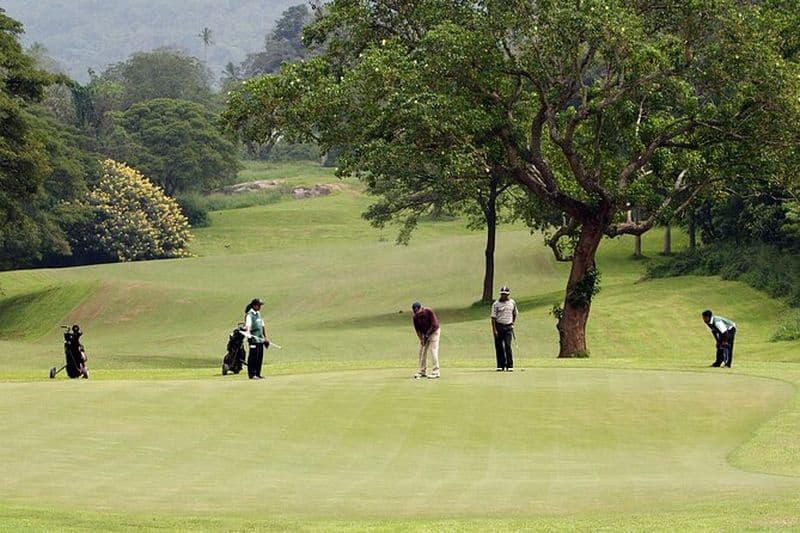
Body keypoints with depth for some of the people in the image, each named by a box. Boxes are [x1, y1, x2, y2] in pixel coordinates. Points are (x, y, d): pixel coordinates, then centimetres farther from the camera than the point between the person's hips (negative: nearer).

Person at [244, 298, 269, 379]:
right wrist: (248, 333, -45)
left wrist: (265, 338, 21)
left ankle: (258, 374, 15)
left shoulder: (258, 314, 17)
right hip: (253, 339, -8)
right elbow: (248, 324, -26)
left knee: (260, 357, 9)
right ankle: (252, 374, -7)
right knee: (253, 357, -8)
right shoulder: (249, 315, -9)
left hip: (260, 339, 8)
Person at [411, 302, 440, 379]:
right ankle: (422, 371, 11)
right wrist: (421, 339, -18)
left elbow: (434, 325, -22)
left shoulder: (429, 311, -25)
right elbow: (417, 329, -7)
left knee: (433, 351, -14)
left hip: (434, 332, -5)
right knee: (422, 351, 3)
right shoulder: (415, 317, -12)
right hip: (424, 334, 5)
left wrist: (427, 335, -18)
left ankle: (435, 372, -15)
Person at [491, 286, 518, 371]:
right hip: (499, 326, -1)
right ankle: (500, 365, 10)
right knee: (499, 347, 1)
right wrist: (494, 330, -12)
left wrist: (512, 323, 15)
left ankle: (510, 366, -9)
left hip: (508, 327, 1)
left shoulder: (512, 302, 7)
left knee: (508, 346, -10)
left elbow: (514, 314, 23)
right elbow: (493, 317, -6)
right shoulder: (496, 304, -4)